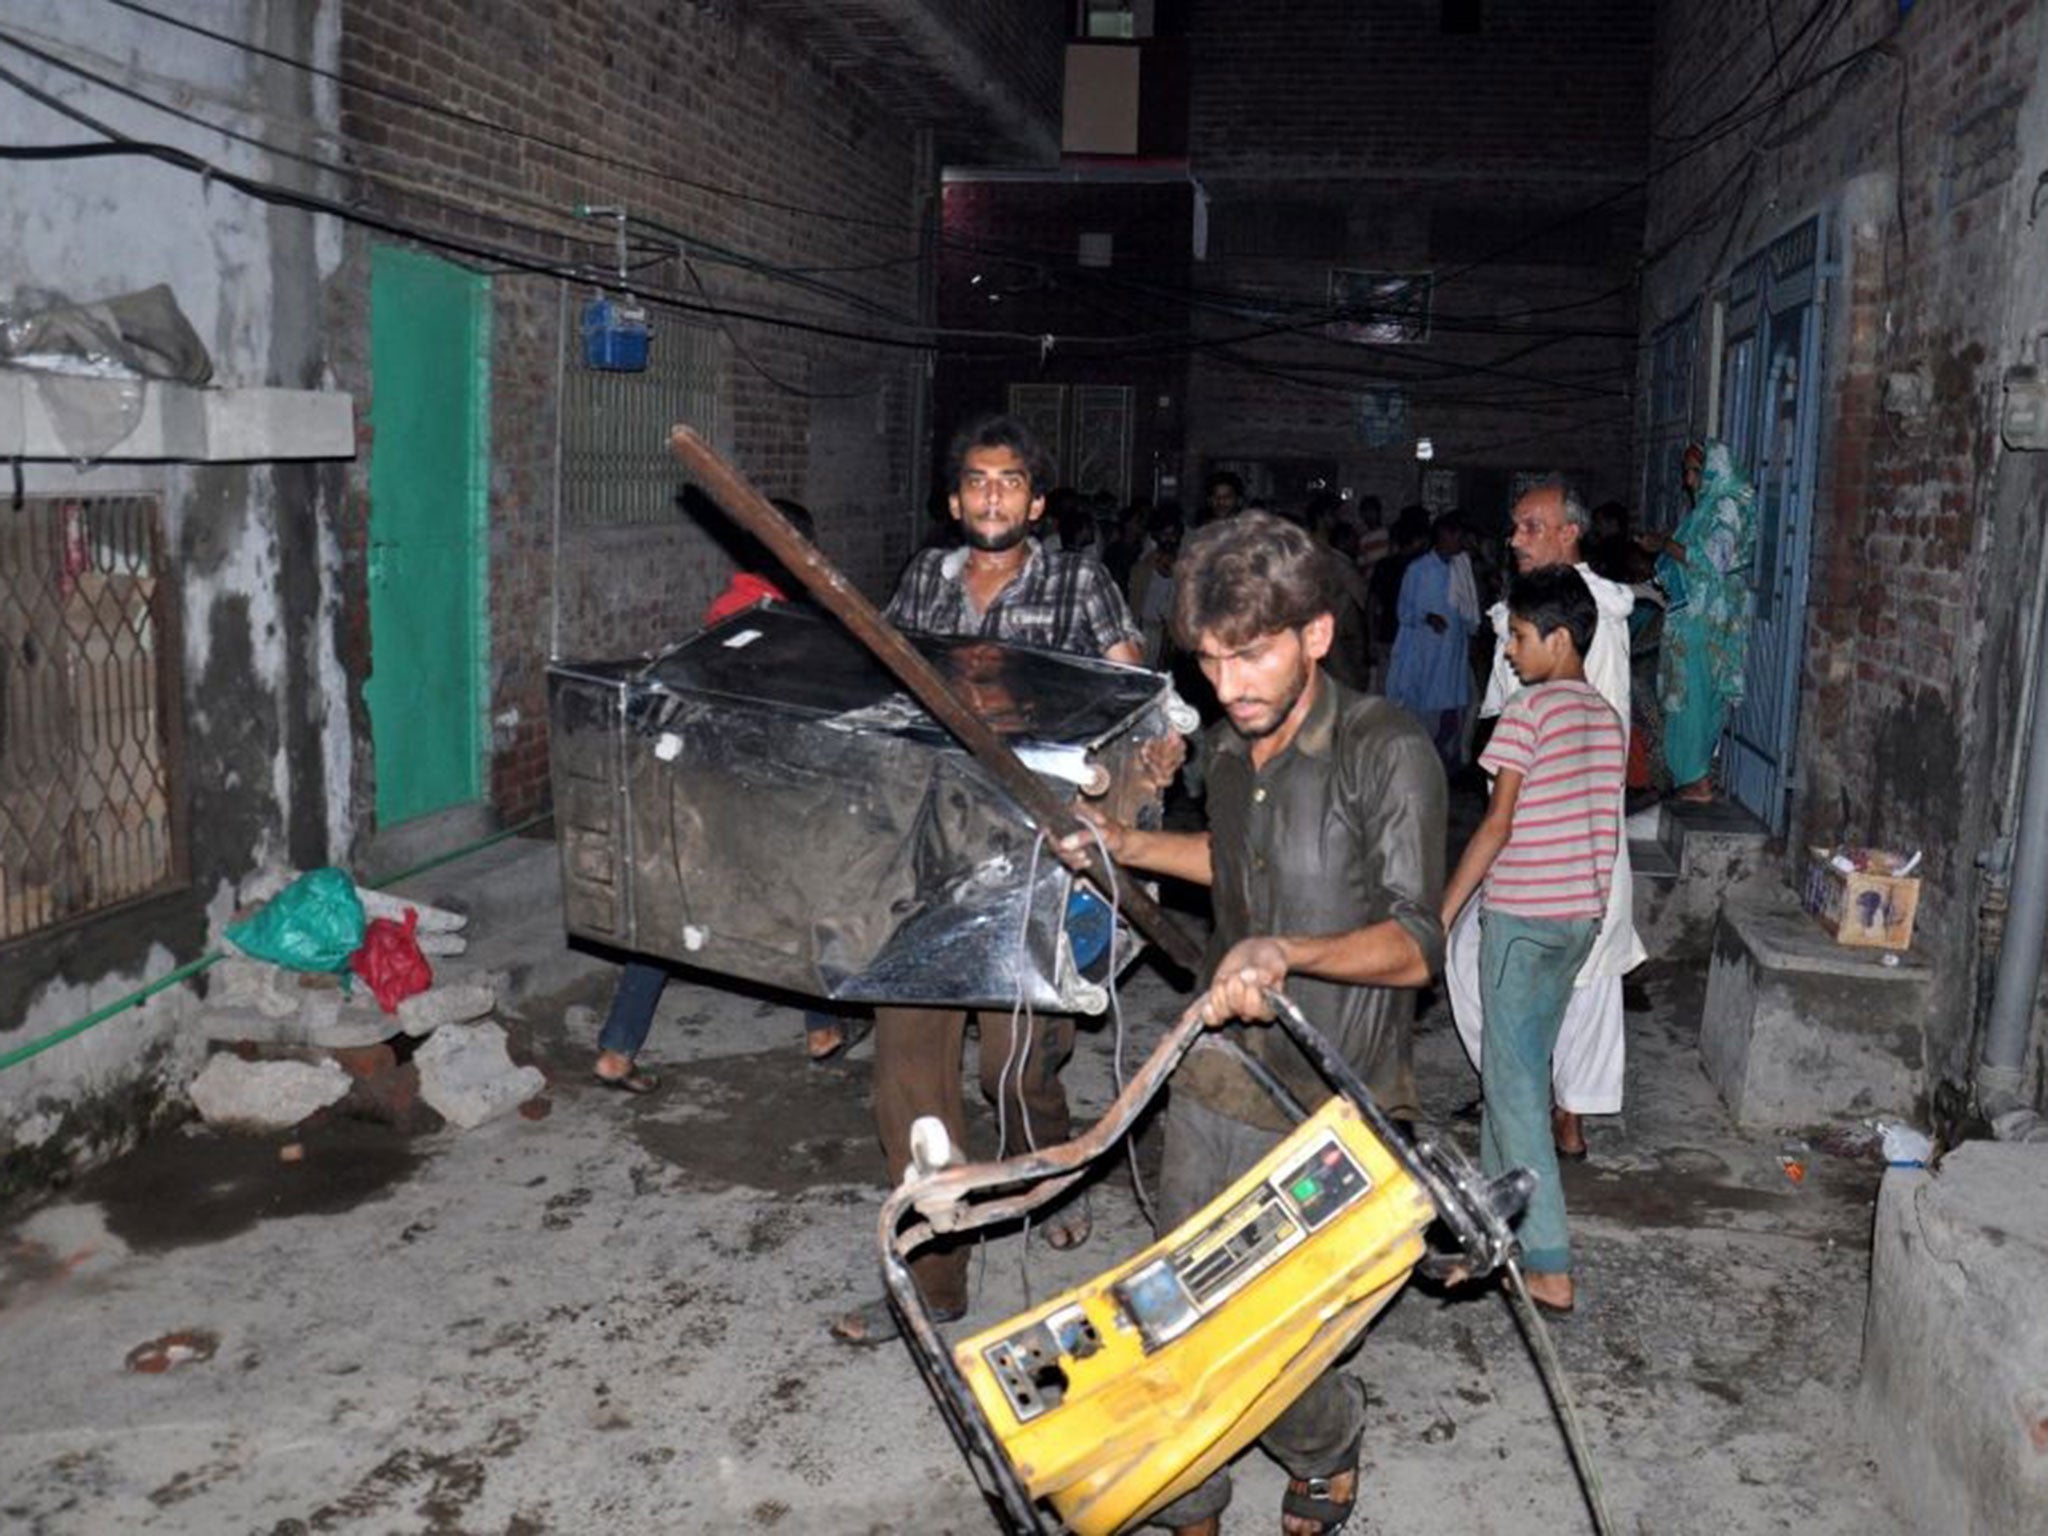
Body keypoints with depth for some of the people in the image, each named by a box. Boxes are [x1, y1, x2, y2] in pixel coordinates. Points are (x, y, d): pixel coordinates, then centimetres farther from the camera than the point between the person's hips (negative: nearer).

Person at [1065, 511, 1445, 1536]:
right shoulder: (1229, 747, 6)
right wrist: (1128, 846, 16)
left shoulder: (1388, 752, -16)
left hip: (1328, 1113, -6)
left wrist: (1289, 951, -34)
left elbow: (1415, 946, -18)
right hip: (1213, 1079, 6)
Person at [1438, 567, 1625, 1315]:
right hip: (1582, 914, 8)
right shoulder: (1605, 716, 10)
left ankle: (1550, 1267, -6)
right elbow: (1601, 822, 13)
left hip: (1522, 916, -8)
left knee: (1516, 1084, -4)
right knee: (1523, 1067, 20)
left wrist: (1442, 914, -11)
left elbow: (1498, 824, -16)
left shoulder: (1529, 709, -13)